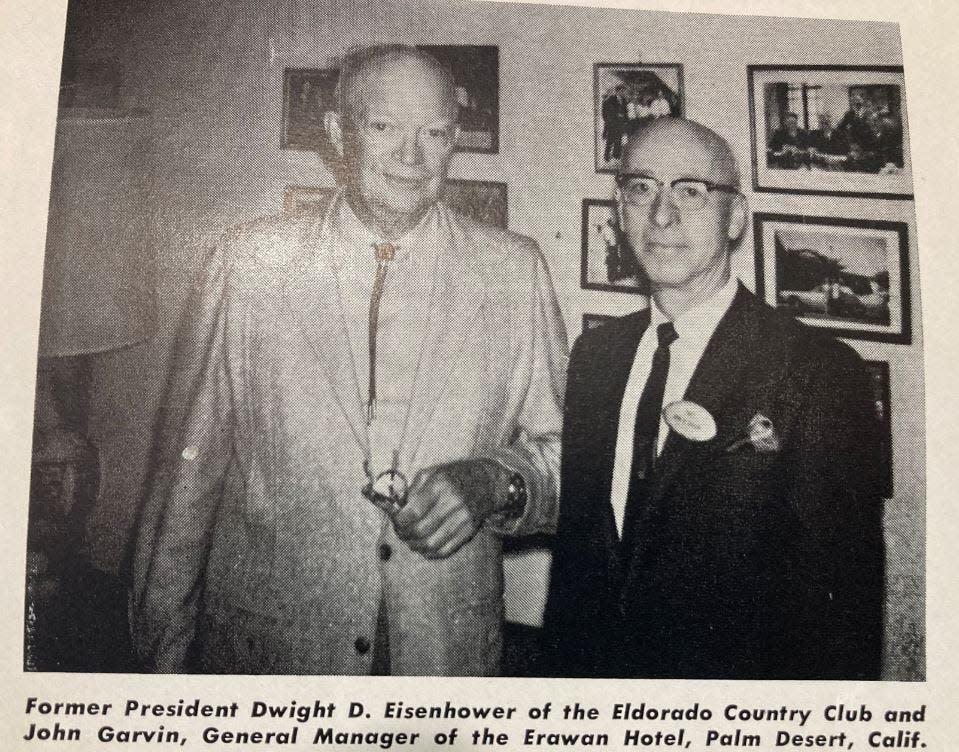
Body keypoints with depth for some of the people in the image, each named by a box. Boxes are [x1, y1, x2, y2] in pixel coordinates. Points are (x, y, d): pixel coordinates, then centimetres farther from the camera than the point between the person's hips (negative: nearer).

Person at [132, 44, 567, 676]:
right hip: (264, 643, 0)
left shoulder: (515, 270, -4)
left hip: (450, 648, 1)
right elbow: (190, 466, -2)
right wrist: (166, 646, 1)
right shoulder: (252, 261, -6)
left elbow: (563, 450, 2)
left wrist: (497, 482, -19)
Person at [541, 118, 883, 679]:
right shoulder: (594, 354, -1)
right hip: (594, 664, 5)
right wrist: (562, 664, 2)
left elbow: (845, 589, -16)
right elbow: (574, 536, 4)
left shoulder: (824, 373, -19)